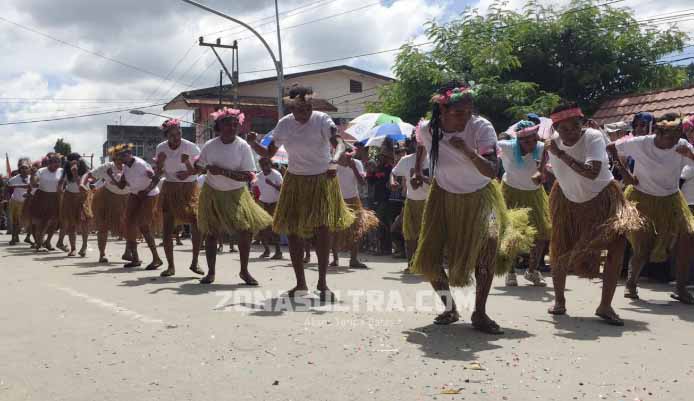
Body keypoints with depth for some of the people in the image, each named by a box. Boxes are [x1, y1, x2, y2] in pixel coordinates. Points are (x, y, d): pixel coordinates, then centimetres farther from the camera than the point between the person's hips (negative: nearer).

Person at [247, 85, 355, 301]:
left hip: (322, 180, -4)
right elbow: (268, 153, 2)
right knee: (292, 230, 3)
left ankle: (322, 282, 0)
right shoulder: (284, 124, -4)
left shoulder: (322, 120, -15)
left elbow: (339, 143, -30)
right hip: (294, 180, 4)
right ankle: (300, 283, 17)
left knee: (322, 228, -13)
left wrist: (335, 159, -51)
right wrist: (253, 143, -18)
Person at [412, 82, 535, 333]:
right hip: (444, 196, 3)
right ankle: (450, 308, 23)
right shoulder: (427, 130, -18)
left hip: (480, 196, -2)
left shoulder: (481, 127, -26)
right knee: (429, 259, -2)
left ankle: (480, 314, -6)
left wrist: (468, 151, -48)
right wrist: (417, 170, 9)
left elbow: (492, 171, -35)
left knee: (487, 246, -24)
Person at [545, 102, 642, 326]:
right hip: (568, 201, 3)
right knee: (559, 251, 5)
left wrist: (561, 154, -41)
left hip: (601, 197, -3)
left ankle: (605, 306, -9)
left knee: (618, 243, -21)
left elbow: (592, 173, -43)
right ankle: (559, 301, 29)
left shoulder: (593, 138, -26)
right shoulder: (553, 141, -13)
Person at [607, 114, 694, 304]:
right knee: (642, 249, -7)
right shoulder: (639, 144, -16)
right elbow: (610, 148, -5)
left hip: (671, 201, 3)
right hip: (642, 199, -3)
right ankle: (631, 283, 21)